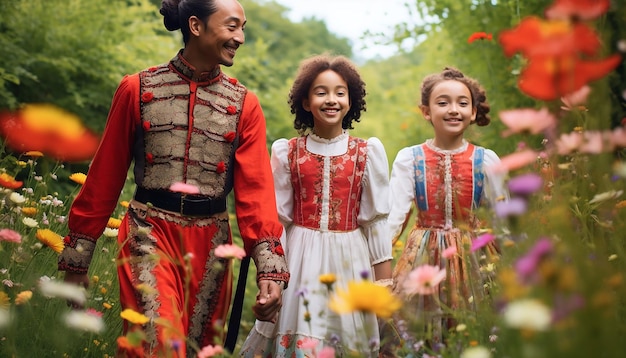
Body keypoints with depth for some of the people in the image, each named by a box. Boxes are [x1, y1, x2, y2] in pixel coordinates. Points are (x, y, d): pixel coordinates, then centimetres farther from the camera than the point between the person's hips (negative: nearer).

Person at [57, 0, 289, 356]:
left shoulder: (245, 105, 4)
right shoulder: (138, 89, 1)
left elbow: (256, 190, -5)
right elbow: (105, 177, 3)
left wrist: (271, 267, -18)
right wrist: (77, 258, 4)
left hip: (211, 243, 3)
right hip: (150, 234, -2)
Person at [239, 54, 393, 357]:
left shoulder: (368, 152, 1)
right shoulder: (287, 152, 2)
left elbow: (376, 219, 3)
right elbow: (277, 219, 5)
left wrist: (384, 278, 2)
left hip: (350, 259, 0)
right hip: (300, 258, 0)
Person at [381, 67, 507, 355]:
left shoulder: (486, 160, 0)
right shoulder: (408, 158, -3)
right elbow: (394, 215, -5)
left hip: (472, 256, 1)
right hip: (423, 257, 0)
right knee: (414, 338, 4)